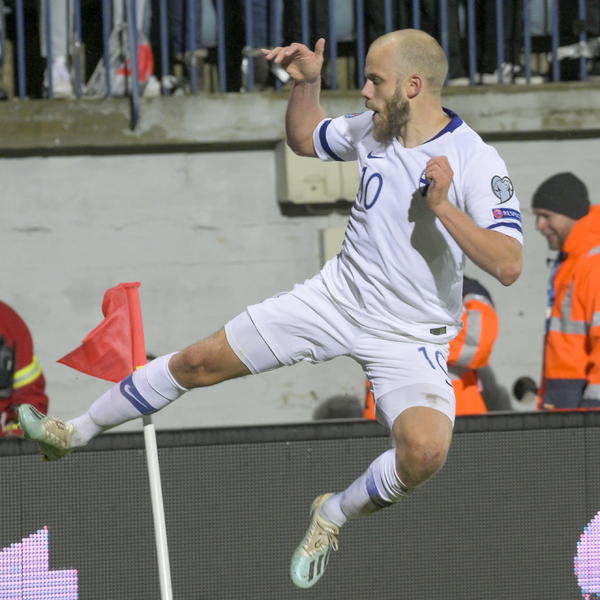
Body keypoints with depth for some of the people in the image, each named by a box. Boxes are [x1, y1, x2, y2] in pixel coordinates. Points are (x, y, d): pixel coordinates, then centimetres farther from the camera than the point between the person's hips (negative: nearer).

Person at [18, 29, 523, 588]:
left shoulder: (475, 162, -21)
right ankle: (74, 433, 23)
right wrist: (306, 82, 2)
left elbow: (508, 265, -28)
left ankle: (333, 515, -3)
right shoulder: (371, 128, -2)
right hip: (337, 296, 5)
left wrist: (443, 207, -37)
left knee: (425, 450, -32)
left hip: (410, 339, -5)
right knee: (199, 361, 4)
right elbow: (305, 138, 21)